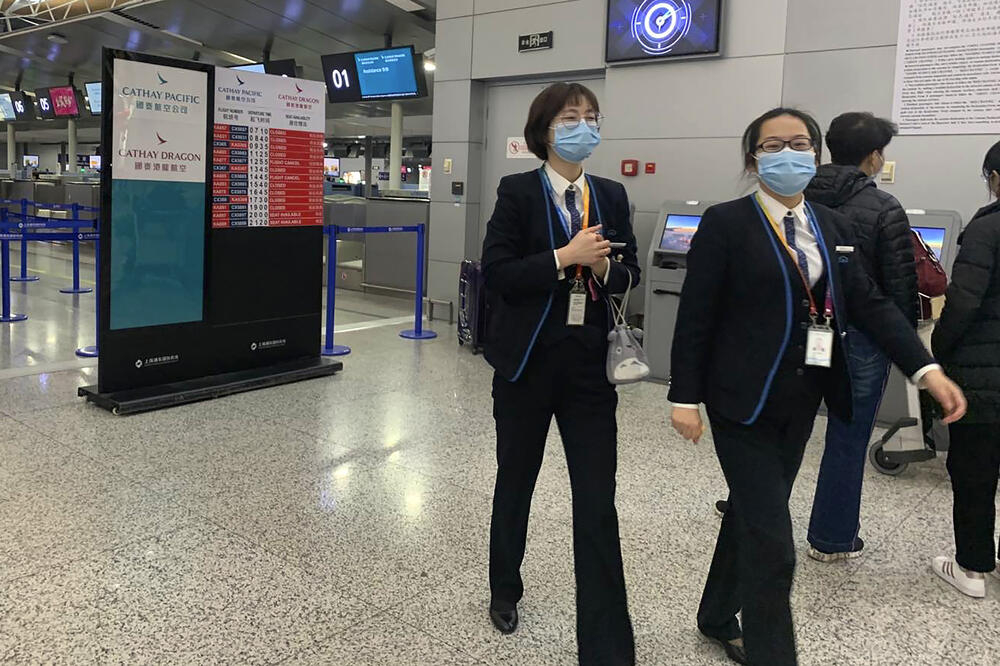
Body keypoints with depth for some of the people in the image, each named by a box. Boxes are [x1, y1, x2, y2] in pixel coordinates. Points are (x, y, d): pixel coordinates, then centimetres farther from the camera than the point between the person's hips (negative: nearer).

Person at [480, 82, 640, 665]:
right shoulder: (518, 192, -3)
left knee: (598, 501, -1)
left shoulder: (612, 196, 8)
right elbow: (497, 273, -12)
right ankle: (505, 589, 41)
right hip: (528, 360, -2)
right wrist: (566, 257, -19)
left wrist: (604, 268, -11)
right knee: (516, 481, 16)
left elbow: (630, 272, 11)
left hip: (590, 363, 2)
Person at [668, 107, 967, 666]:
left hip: (801, 402, 6)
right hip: (744, 401, -6)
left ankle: (718, 618, 38)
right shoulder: (725, 223, -8)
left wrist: (927, 369, -7)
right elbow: (696, 316, -10)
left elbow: (871, 304, 4)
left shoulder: (833, 227, 9)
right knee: (772, 544, -6)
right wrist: (685, 396, -12)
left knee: (753, 514, 19)